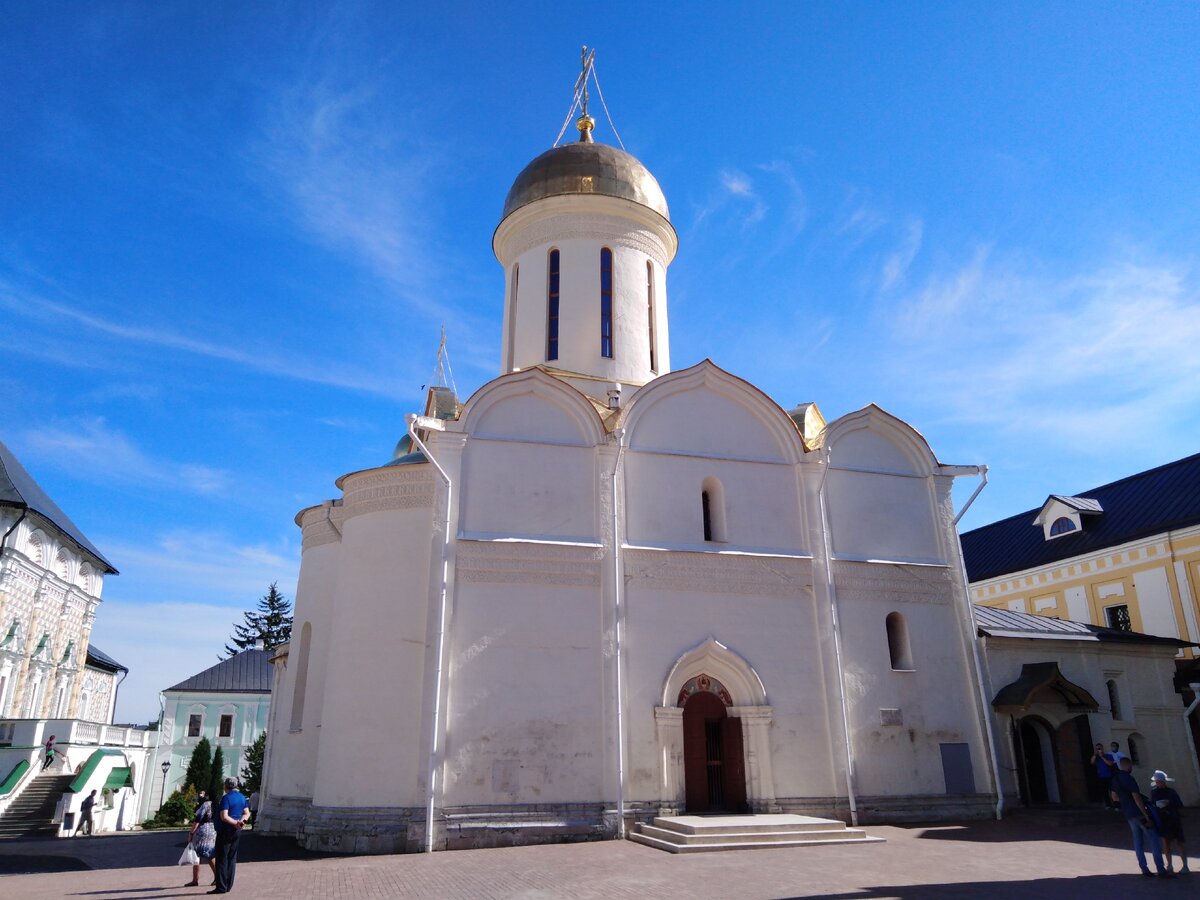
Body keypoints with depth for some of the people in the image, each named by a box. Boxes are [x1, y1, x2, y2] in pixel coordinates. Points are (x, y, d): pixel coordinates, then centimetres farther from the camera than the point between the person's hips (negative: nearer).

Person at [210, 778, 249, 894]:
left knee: (222, 859, -1)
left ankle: (221, 887, -1)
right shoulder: (242, 797, 10)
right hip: (237, 832, 7)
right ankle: (229, 886, 15)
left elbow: (224, 817, -23)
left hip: (225, 831, -7)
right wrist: (241, 821, -6)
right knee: (232, 858, 12)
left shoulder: (226, 798, -14)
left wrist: (235, 822, -15)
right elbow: (247, 813, 12)